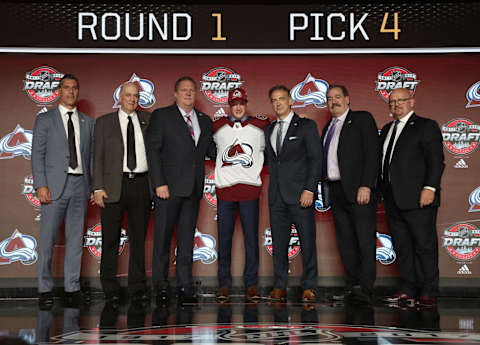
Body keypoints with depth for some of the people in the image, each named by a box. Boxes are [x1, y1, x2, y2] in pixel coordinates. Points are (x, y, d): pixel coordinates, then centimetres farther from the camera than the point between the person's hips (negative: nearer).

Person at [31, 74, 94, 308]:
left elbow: (91, 155, 13)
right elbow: (37, 154, 0)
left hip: (80, 185, 3)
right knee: (47, 239, -2)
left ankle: (72, 287, 14)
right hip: (55, 185, -3)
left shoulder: (87, 122, 15)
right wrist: (41, 185, -11)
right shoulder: (45, 120, 6)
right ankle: (45, 290, 7)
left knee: (76, 238, 6)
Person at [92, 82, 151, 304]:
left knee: (139, 238, 6)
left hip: (141, 185, 2)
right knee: (111, 239, 3)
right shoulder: (104, 122, 8)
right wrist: (98, 188, -6)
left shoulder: (147, 120, 12)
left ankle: (138, 288, 15)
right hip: (114, 185, -1)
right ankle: (110, 289, 15)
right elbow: (98, 157, 3)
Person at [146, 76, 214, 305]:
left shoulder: (204, 121, 16)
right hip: (169, 187, -4)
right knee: (163, 238, 1)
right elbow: (152, 149, -5)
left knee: (187, 239, 7)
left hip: (193, 190, 4)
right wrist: (159, 183, -13)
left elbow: (208, 149, 21)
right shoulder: (161, 116, 2)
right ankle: (161, 288, 12)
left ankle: (185, 288, 12)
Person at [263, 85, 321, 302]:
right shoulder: (269, 130, 17)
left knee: (307, 241, -1)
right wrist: (274, 187, 6)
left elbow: (316, 159, -4)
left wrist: (309, 189, -12)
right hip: (277, 195, 5)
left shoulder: (306, 126, 2)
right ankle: (279, 287, 13)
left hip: (300, 193, -4)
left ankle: (309, 287, 8)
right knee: (278, 242, 5)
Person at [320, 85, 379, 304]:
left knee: (365, 240, -6)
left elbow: (372, 154, -9)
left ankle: (365, 289, -6)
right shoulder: (328, 127, 21)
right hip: (335, 191, 7)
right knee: (345, 242, 8)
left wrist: (366, 186, -17)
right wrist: (326, 187, 7)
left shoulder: (362, 119, 0)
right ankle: (351, 285, 14)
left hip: (359, 189, -7)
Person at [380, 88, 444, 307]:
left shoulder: (426, 126, 0)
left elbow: (436, 160, -8)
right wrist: (383, 192, 12)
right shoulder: (387, 129, 21)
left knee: (425, 246, -2)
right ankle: (408, 290, 17)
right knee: (402, 247, 9)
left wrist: (430, 187, -19)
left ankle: (428, 292, 5)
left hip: (418, 198, -7)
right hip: (393, 200, 7)